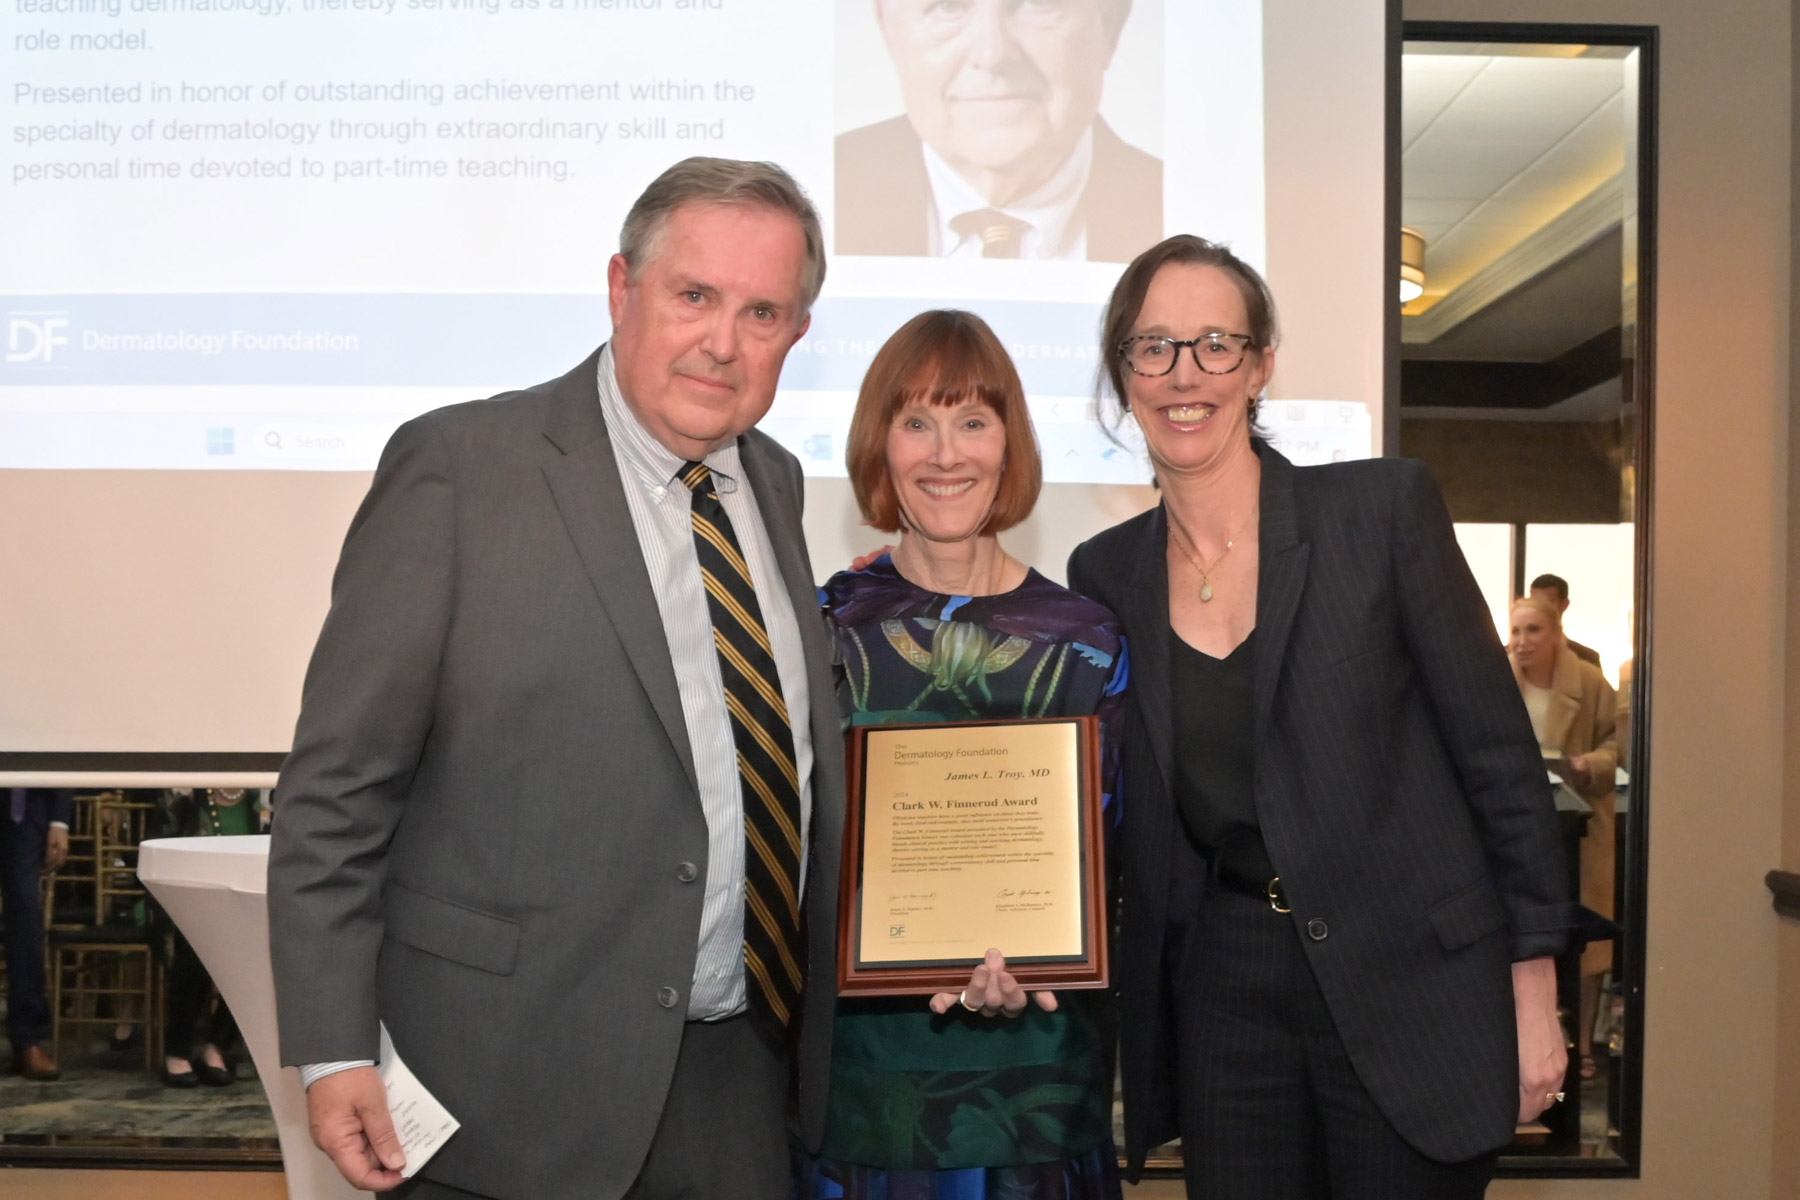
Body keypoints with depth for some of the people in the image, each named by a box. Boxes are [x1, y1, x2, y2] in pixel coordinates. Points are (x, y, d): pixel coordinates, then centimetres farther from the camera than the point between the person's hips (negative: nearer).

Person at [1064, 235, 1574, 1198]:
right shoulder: (1105, 573, 2)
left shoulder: (1384, 506, -8)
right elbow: (1115, 812, 8)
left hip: (1412, 986, -2)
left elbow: (1497, 751, -5)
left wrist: (1533, 986, -5)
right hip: (1224, 1000, 3)